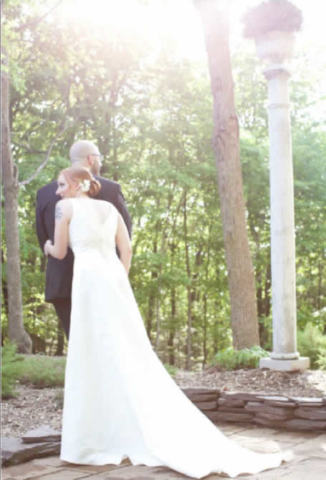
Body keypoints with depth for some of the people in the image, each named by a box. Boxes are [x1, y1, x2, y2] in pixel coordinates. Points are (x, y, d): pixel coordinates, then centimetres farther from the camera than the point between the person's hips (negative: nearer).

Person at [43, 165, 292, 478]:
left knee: (93, 360, -2)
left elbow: (60, 252, 12)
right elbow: (126, 250, 17)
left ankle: (97, 441, 0)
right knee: (131, 356, 6)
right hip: (115, 279, 6)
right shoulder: (110, 208, 21)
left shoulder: (66, 207, 6)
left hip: (90, 280, -6)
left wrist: (47, 247, 34)